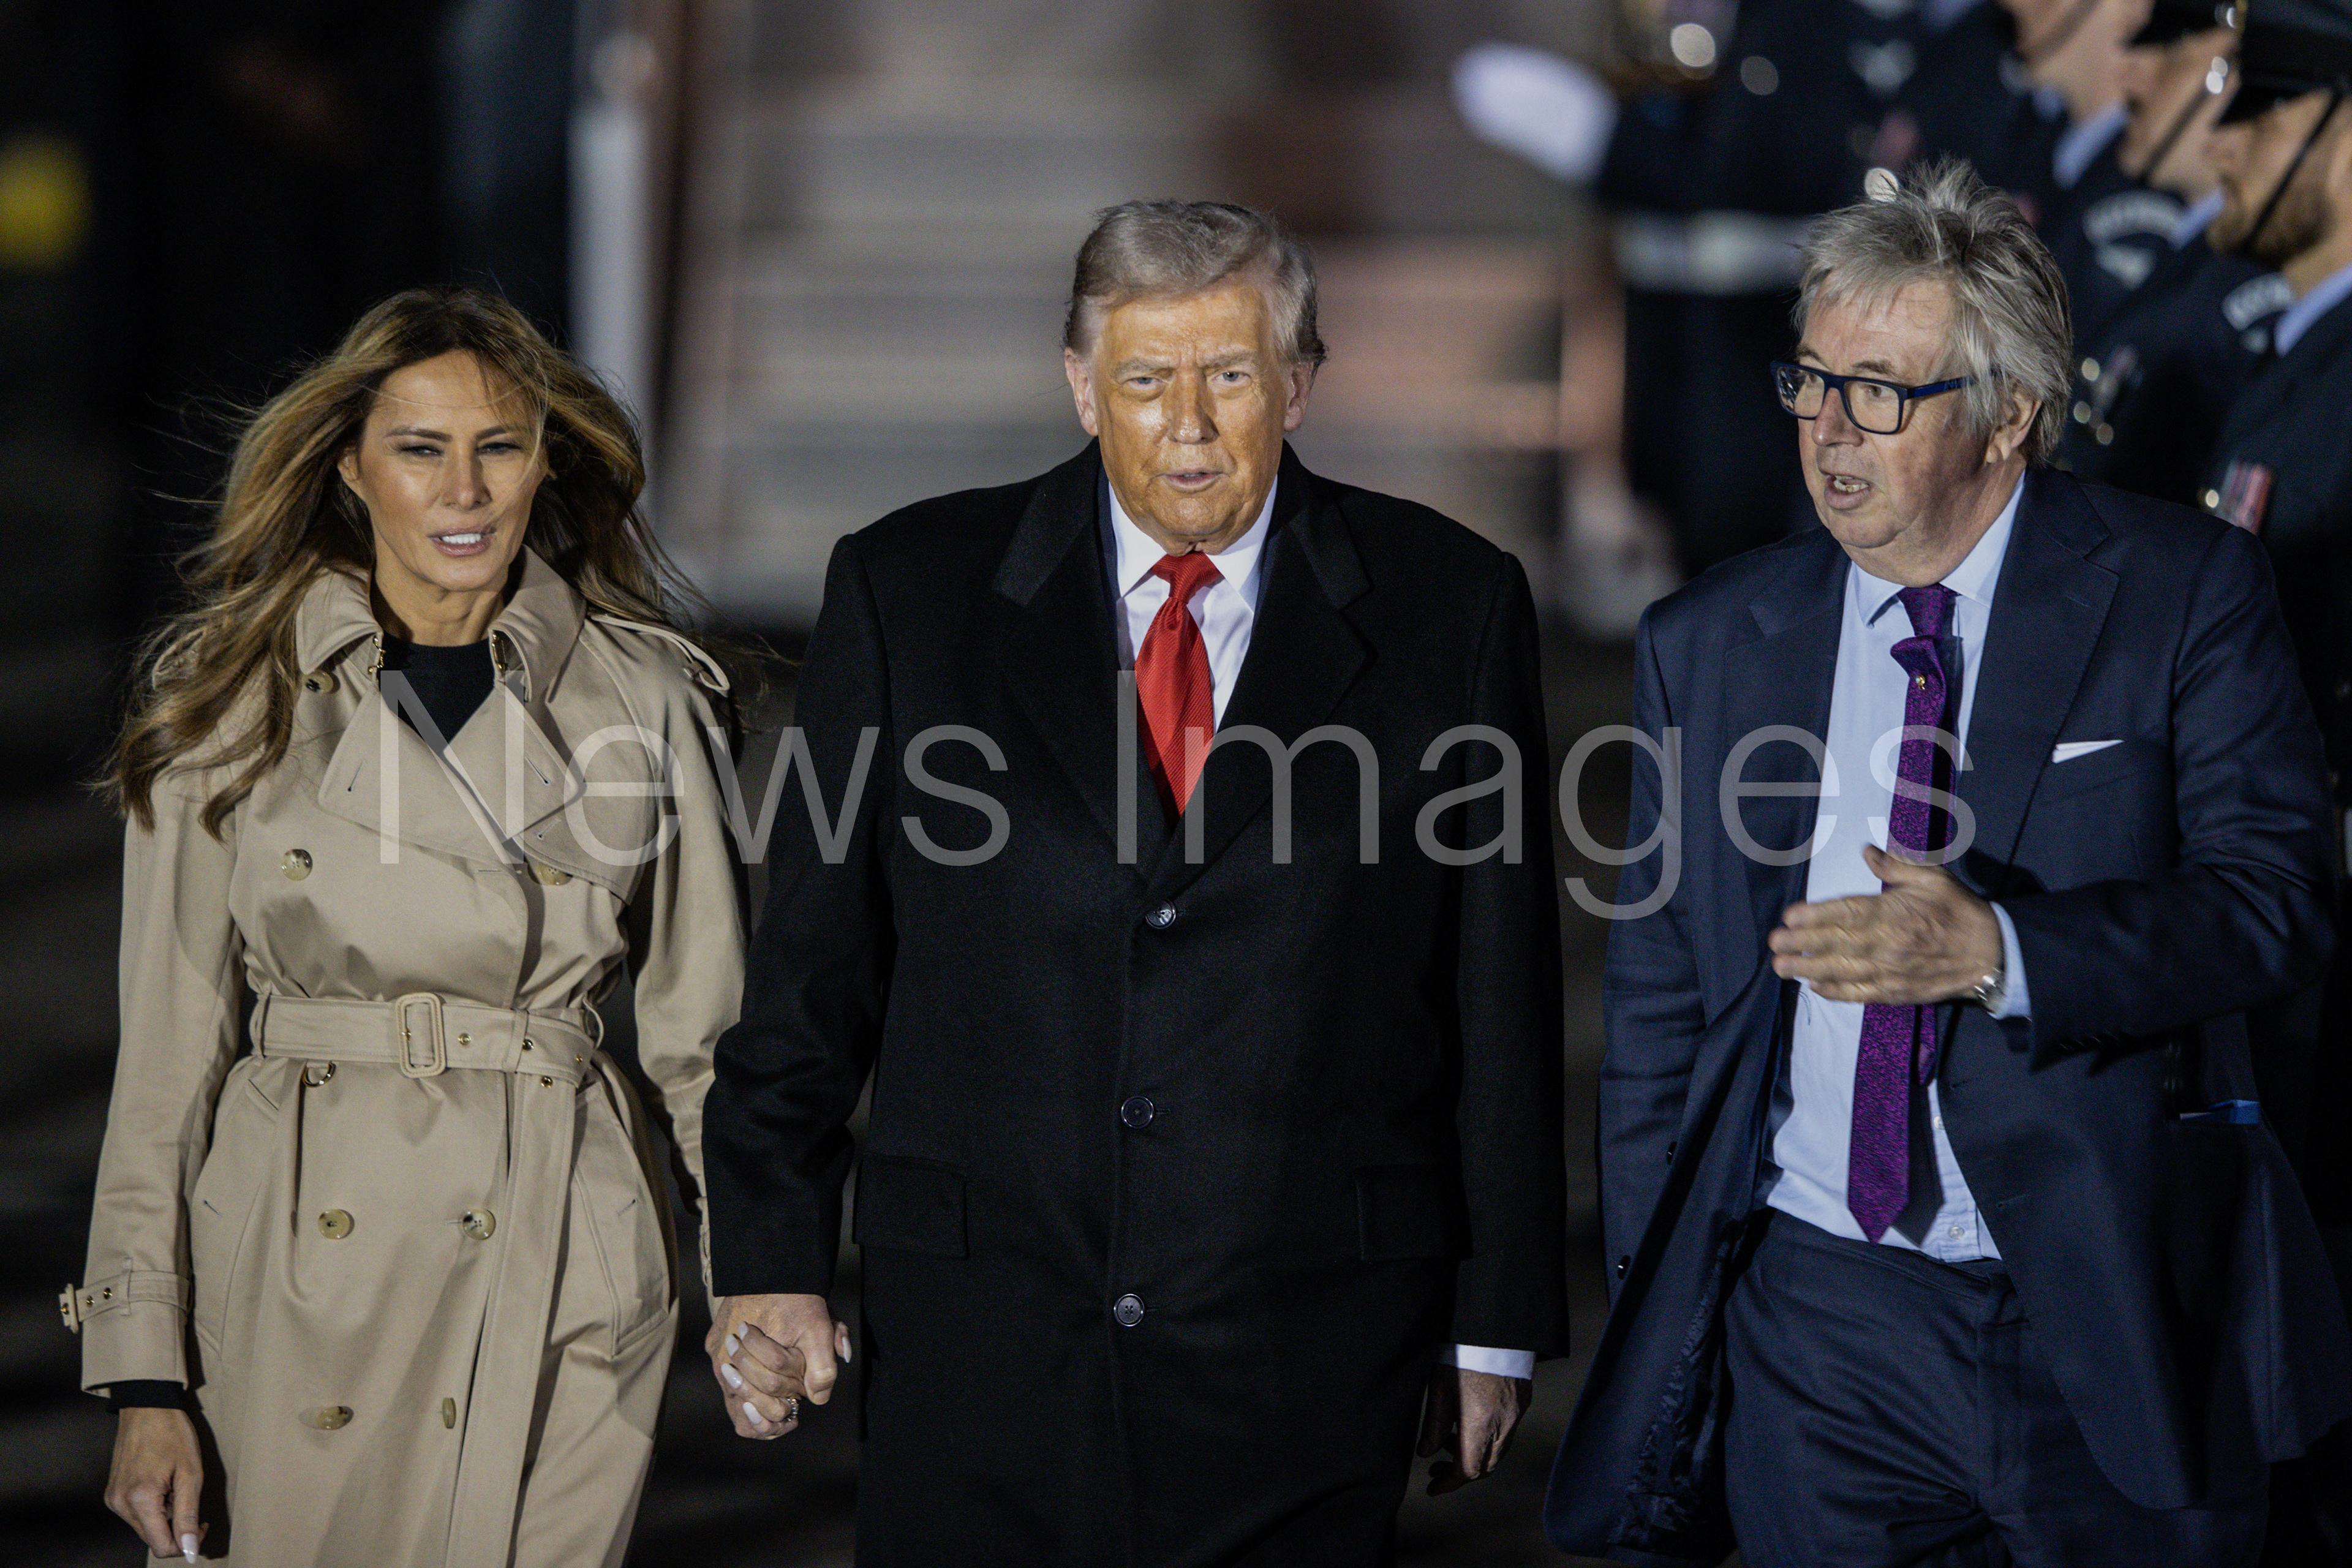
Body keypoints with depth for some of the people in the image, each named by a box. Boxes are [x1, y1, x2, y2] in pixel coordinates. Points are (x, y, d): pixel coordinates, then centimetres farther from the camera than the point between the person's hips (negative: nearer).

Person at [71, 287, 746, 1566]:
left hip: (564, 1260, 0)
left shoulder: (636, 693, 4)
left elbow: (700, 1025, 10)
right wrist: (144, 1373, -3)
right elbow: (168, 1048, 2)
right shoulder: (234, 701, 2)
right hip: (298, 1277, 0)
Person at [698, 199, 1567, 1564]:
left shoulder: (1450, 609, 3)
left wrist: (1498, 1325, 6)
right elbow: (815, 960, 6)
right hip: (981, 1338, 0)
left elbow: (1502, 991, 5)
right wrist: (772, 1260, 0)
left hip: (1307, 1369, 0)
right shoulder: (910, 592, 4)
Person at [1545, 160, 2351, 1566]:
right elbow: (1661, 1007, 12)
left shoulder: (2188, 593, -3)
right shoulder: (1706, 647, 7)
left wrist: (1996, 950, -26)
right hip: (1812, 1327, 2)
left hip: (2112, 1340, -2)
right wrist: (1652, 1308, 9)